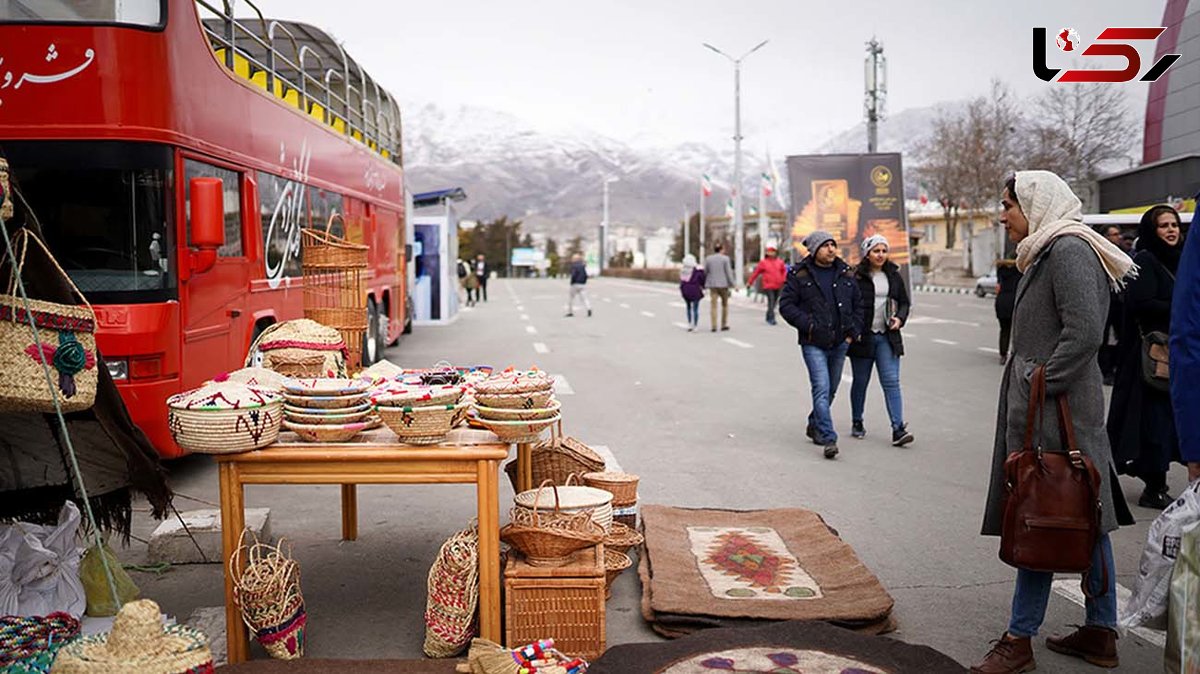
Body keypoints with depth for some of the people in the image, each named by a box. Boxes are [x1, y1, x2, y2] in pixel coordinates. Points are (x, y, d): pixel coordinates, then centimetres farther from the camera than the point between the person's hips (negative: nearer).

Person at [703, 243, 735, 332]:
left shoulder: (708, 259, 4)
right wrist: (733, 284, -2)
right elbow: (728, 272, -7)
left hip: (712, 284, 2)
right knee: (725, 304, 13)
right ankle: (724, 325, 13)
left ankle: (714, 326, -4)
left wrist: (704, 285, 16)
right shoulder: (725, 258, -5)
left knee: (714, 305, 2)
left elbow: (705, 272, 6)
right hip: (723, 284, -2)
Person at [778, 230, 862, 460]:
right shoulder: (799, 275, -4)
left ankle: (814, 426, 35)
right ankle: (829, 439, -15)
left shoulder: (846, 274, 8)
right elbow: (786, 305, -5)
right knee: (821, 389, -14)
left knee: (831, 390, 15)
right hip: (813, 344, -5)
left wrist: (854, 331, 4)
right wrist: (808, 324, -14)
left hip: (840, 343, 5)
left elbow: (858, 305, 16)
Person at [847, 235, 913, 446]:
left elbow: (904, 302, 17)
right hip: (862, 337, -3)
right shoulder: (856, 277, -6)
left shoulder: (893, 276, 8)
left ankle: (898, 429, -9)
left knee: (891, 381, -5)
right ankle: (856, 423, 27)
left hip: (887, 337, 3)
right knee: (860, 382, 9)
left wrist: (900, 318, -2)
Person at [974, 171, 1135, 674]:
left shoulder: (1069, 250, -13)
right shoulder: (1049, 252, 17)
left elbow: (1084, 332, -22)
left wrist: (1042, 387, -18)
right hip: (1043, 407, 10)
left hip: (1056, 409, -10)